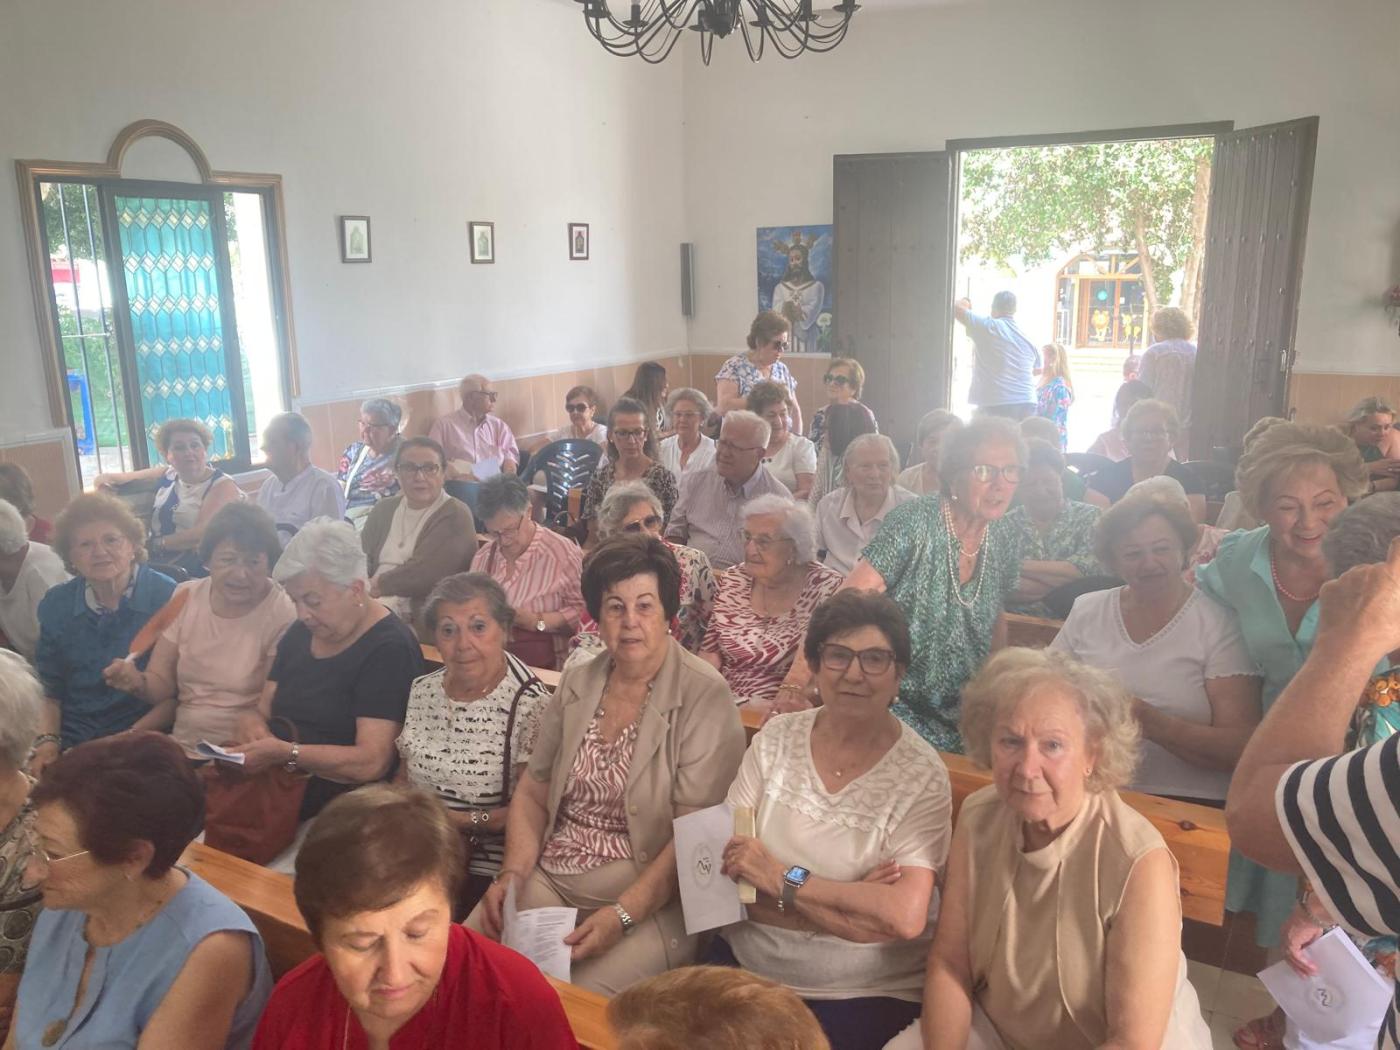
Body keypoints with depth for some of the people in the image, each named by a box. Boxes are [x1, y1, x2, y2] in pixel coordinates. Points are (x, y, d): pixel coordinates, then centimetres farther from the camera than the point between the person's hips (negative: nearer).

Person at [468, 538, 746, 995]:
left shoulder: (704, 696, -10)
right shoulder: (577, 683, 8)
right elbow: (532, 793, 13)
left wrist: (623, 915, -22)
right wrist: (513, 873, -4)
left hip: (650, 899, -5)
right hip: (550, 880, 5)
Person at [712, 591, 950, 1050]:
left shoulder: (921, 775, -9)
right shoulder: (776, 739, 0)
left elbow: (906, 917, -19)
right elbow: (726, 865, -5)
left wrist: (784, 879, -16)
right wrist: (851, 902, -15)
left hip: (864, 994, -2)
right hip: (746, 963, 3)